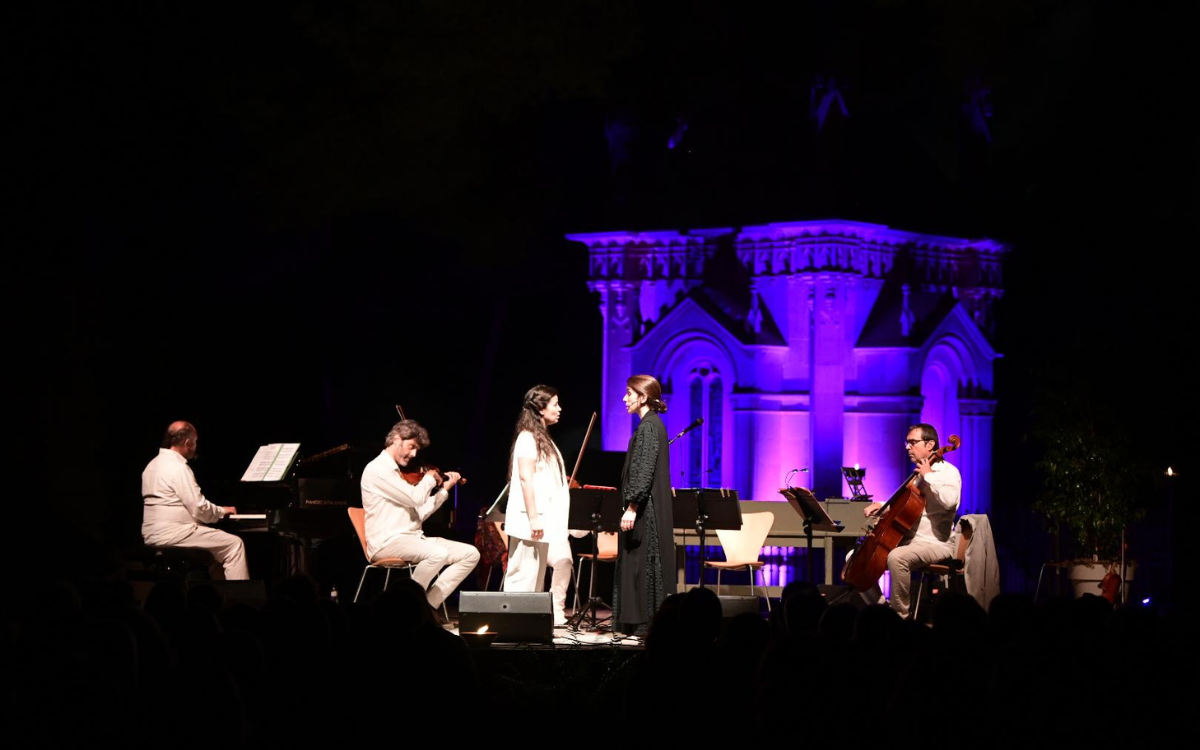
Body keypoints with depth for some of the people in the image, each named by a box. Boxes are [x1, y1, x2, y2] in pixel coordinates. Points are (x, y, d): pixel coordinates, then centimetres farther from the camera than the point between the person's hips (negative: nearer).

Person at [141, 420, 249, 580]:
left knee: (218, 547, 26)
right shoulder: (178, 468, -15)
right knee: (234, 544, -9)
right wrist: (222, 511, 1)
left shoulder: (154, 464, 16)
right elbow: (199, 509, -18)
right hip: (172, 535, -10)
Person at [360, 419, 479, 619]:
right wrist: (429, 478, 1)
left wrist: (444, 489, 16)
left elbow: (418, 514, 16)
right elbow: (416, 498, -17)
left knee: (471, 554, -3)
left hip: (412, 538, 9)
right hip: (387, 543, -9)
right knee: (438, 554, -36)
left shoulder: (396, 473, 21)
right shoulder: (376, 469, -8)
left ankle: (428, 603, -7)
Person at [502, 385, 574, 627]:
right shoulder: (527, 438, -11)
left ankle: (555, 614, 8)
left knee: (563, 562, 5)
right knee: (526, 571, -6)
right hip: (532, 519, -9)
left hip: (549, 518, 9)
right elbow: (525, 479, -18)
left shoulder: (544, 439, 17)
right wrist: (533, 518, -22)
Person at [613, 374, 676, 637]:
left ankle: (647, 624, -4)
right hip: (649, 508, 10)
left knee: (644, 564, -7)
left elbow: (644, 470, -20)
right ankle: (639, 623, 13)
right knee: (641, 565, 10)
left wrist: (631, 506, -22)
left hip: (645, 509, -10)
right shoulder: (653, 424, 15)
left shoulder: (648, 426, -14)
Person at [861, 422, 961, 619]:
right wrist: (882, 506, 13)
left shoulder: (947, 471, -9)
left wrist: (929, 476, -19)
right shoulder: (918, 474, 18)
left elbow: (949, 501, -30)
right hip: (910, 541, 9)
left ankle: (900, 614, -27)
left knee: (896, 557, -38)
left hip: (936, 543, -9)